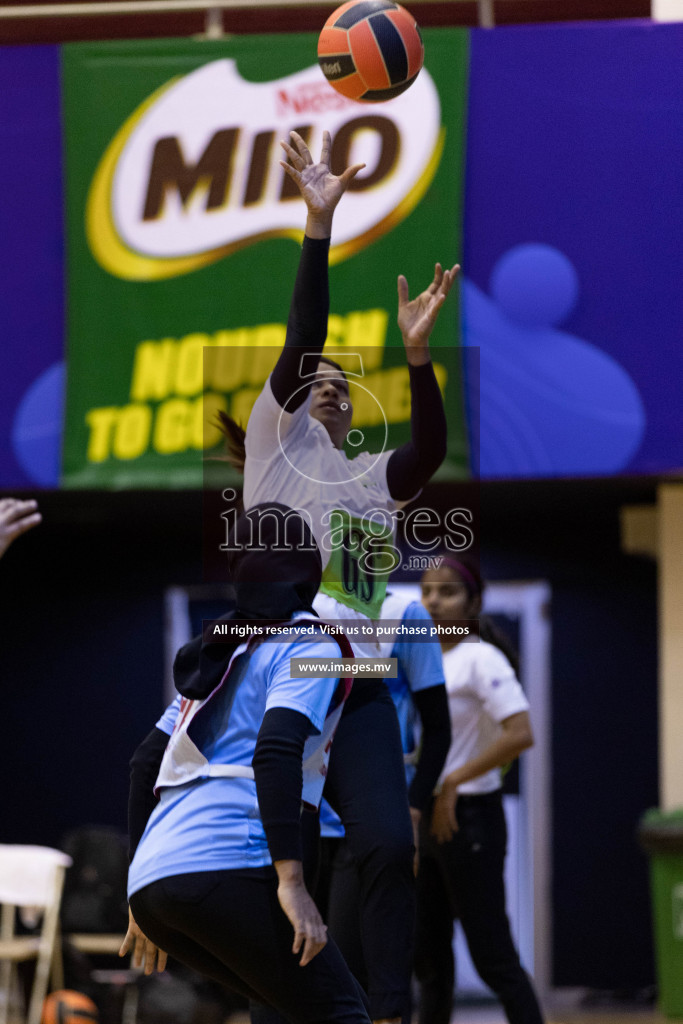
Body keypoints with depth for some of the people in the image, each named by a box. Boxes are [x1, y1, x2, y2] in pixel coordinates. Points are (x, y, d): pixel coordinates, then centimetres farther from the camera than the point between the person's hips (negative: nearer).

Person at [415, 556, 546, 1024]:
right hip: (423, 818, 8)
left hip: (469, 816, -8)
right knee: (429, 956, 12)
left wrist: (452, 782, -22)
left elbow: (520, 734, -24)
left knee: (493, 957, -8)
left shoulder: (480, 659, -12)